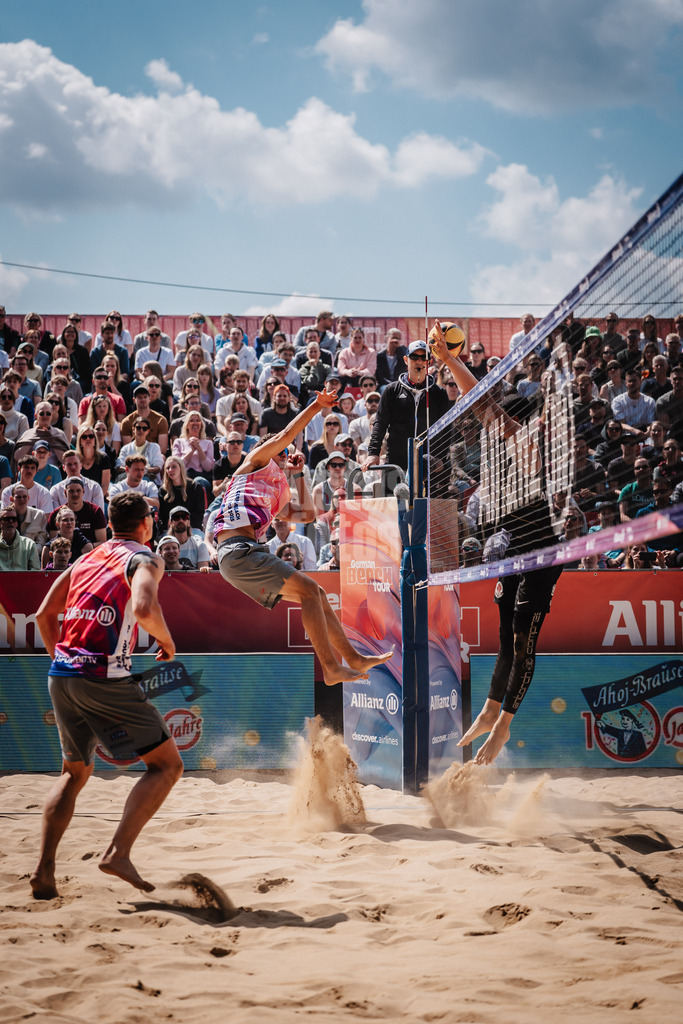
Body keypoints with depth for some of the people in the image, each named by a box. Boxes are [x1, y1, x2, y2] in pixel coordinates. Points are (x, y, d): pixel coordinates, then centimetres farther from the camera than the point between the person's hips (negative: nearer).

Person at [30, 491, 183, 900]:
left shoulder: (87, 559, 20)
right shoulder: (144, 558, -1)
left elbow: (45, 614, 20)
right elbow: (144, 609, -21)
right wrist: (167, 641, -3)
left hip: (61, 674, 7)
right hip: (105, 677, -7)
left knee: (75, 771, 24)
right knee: (167, 764, 3)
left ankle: (44, 869, 12)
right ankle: (119, 853, -10)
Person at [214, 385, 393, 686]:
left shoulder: (277, 495, 33)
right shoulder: (257, 461, 13)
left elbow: (307, 514, 29)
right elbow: (286, 435, 3)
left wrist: (298, 473, 31)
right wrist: (316, 405, 8)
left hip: (248, 553, 9)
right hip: (239, 549, -9)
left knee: (315, 594, 11)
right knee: (309, 590, -15)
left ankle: (353, 658, 18)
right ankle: (331, 668, -18)